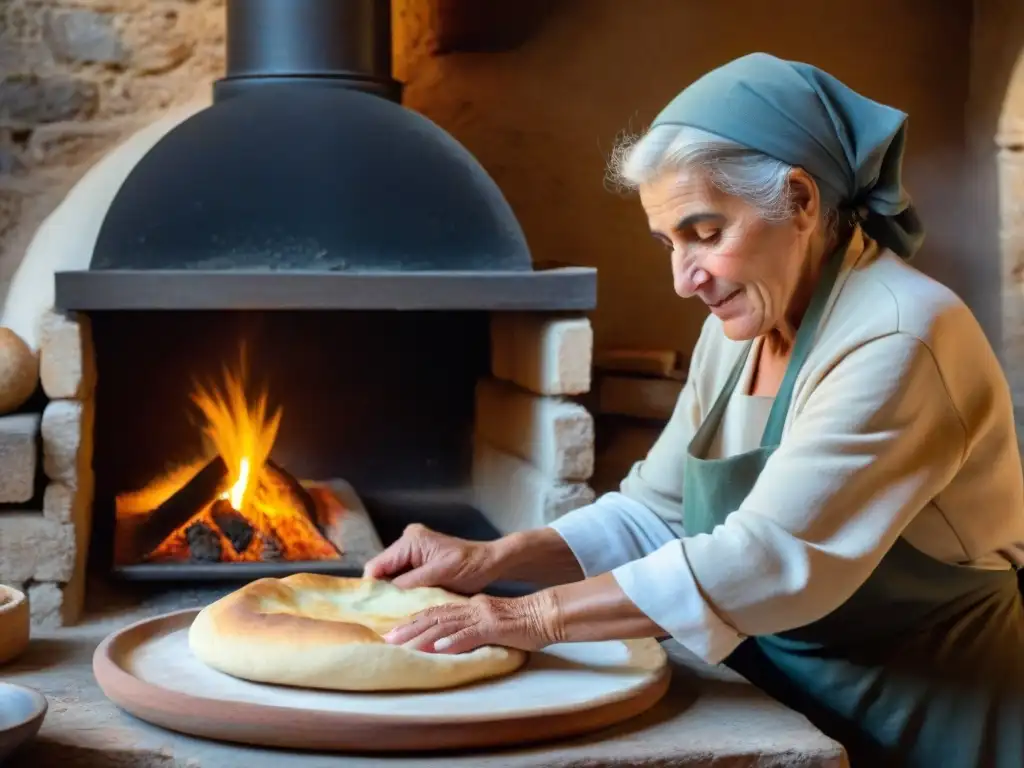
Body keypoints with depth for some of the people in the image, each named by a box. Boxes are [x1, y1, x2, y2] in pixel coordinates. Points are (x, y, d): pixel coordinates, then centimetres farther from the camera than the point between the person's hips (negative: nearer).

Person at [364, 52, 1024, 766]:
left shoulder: (897, 338, -22)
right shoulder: (741, 330, 3)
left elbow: (775, 561, -28)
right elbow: (655, 514, 5)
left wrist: (542, 615, -26)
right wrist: (493, 559, -9)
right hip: (780, 709, 7)